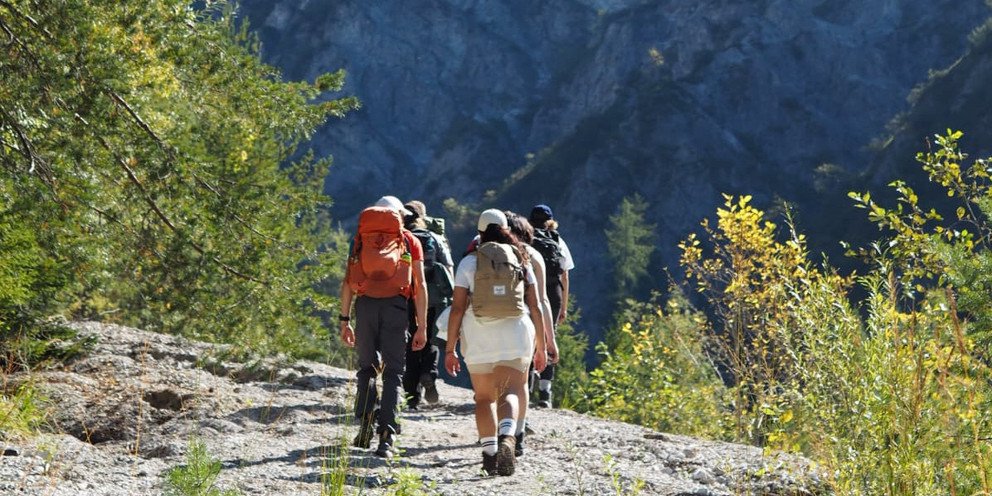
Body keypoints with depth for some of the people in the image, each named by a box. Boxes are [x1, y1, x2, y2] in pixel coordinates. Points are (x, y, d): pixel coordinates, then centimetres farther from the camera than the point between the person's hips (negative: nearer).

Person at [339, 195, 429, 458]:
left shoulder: (361, 238, 17)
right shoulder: (410, 241, 13)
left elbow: (348, 282, 9)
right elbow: (420, 285, 5)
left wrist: (344, 320, 11)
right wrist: (422, 327, 5)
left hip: (365, 304, 1)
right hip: (395, 306, -1)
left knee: (366, 367, 17)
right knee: (393, 372, 4)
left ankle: (365, 423, 0)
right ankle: (386, 435, -5)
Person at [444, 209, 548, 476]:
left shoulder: (469, 262, 5)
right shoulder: (521, 261, 9)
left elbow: (457, 308, -1)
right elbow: (535, 307, 7)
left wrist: (450, 348, 3)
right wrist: (541, 346, 13)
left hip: (478, 337, 0)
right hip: (515, 335, 0)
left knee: (484, 397, 12)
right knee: (511, 392, -3)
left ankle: (489, 451, 0)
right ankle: (507, 437, -31)